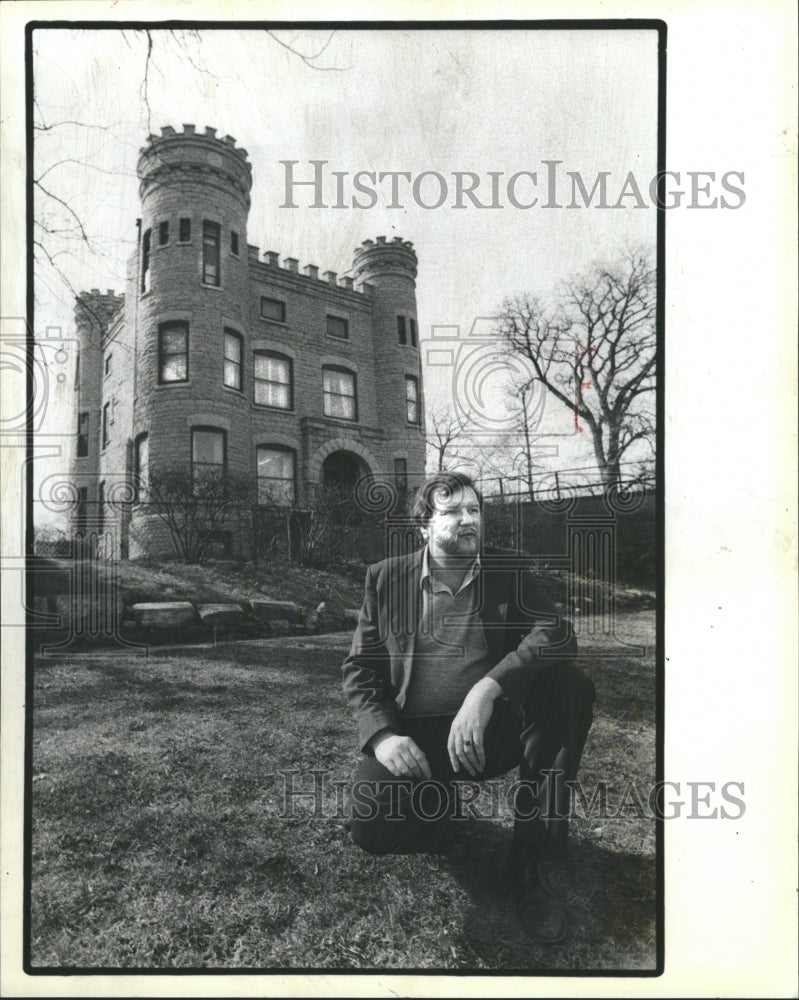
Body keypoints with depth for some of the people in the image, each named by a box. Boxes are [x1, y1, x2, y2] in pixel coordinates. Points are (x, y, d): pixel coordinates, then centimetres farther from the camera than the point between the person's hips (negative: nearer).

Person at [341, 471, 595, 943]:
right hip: (415, 738, 0)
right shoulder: (386, 578, 4)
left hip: (496, 729, 1)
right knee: (373, 825, -27)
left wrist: (486, 690, -30)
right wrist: (382, 735, -16)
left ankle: (530, 859, -14)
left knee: (568, 682, -26)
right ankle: (446, 810, 11)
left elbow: (557, 633, -14)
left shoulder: (510, 572, 3)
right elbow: (360, 669, 4)